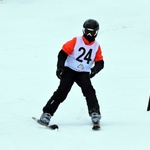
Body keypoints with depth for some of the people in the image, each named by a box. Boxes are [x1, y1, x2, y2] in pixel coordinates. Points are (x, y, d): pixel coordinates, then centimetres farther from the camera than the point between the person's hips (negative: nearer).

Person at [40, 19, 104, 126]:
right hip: (69, 70, -2)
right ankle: (47, 113, -12)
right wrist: (60, 67, -17)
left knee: (89, 90, -21)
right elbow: (63, 53, -6)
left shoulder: (96, 47, 5)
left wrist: (95, 69, -16)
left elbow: (100, 62, 6)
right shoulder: (76, 41, -4)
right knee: (62, 92, -14)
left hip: (84, 73, 2)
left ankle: (95, 113, -16)